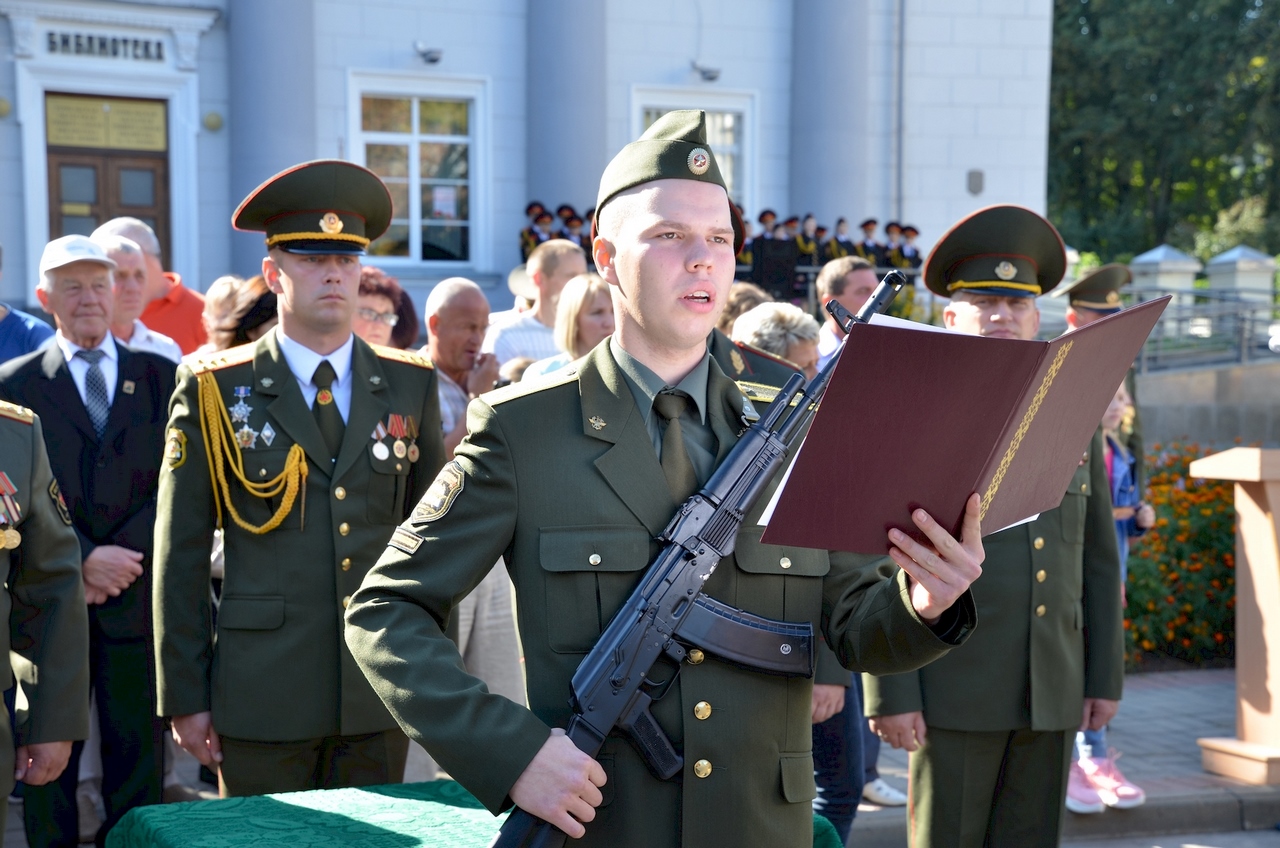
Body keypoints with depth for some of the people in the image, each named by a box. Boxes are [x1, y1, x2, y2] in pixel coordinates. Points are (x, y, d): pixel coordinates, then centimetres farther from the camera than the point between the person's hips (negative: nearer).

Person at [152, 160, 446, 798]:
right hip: (262, 696, -2)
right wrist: (184, 697, -4)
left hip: (382, 696, 3)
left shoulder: (410, 386, 7)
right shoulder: (214, 392, -1)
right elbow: (180, 556, -1)